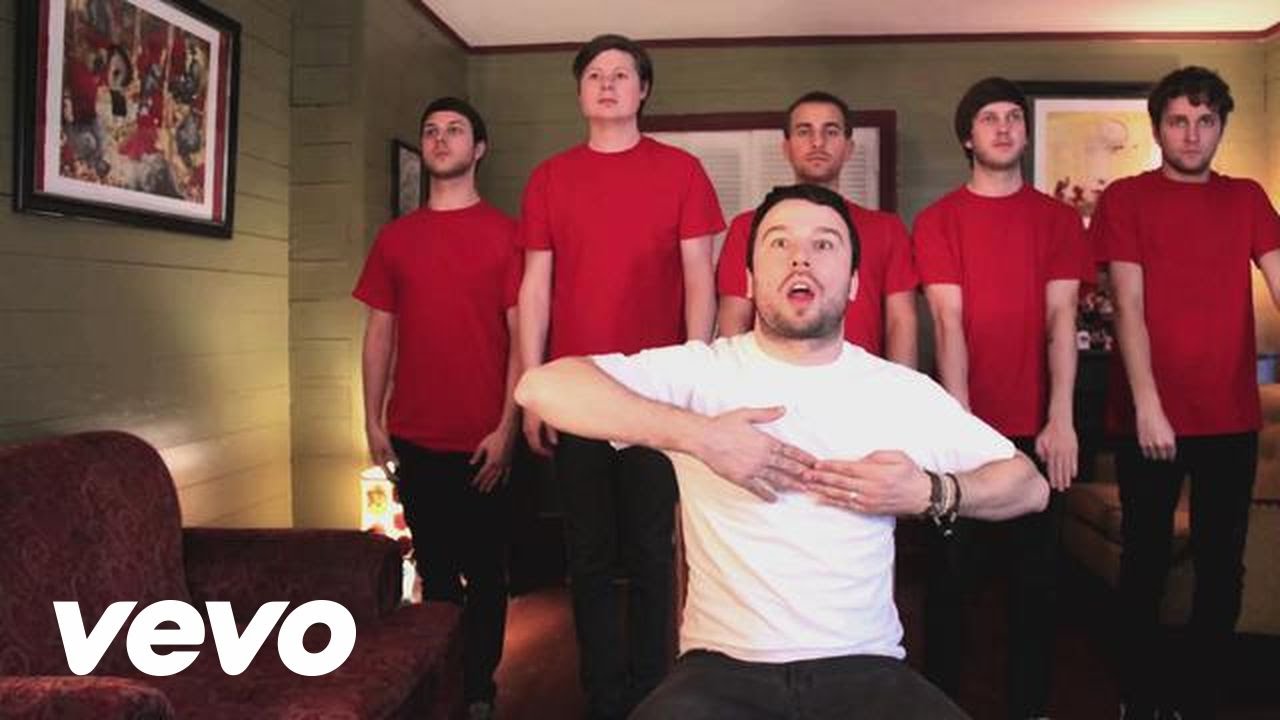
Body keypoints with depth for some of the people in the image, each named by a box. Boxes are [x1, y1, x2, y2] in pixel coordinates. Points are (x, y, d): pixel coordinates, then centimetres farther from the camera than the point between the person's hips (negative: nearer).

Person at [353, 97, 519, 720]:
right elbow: (379, 333, 10)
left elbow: (520, 334, -5)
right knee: (434, 569, 14)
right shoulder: (395, 238, 9)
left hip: (483, 438, -3)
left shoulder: (504, 233, -1)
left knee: (484, 570, 7)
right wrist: (373, 422, 5)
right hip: (415, 436, 3)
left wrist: (507, 426, -11)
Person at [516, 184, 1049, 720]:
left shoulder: (905, 393, 6)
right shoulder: (701, 371, -2)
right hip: (723, 669, -2)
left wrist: (931, 493, -7)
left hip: (865, 667, 3)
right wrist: (699, 435, -21)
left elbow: (1030, 487, 12)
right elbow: (541, 386, -15)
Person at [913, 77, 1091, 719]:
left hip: (1037, 428, 2)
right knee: (953, 571, 7)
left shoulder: (1058, 219, 8)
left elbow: (1060, 318, -1)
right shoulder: (938, 220, 2)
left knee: (1035, 572, 10)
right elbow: (948, 321, -7)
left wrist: (1060, 420, -11)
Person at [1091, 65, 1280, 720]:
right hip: (1150, 418, -3)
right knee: (1146, 559, 9)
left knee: (1222, 565, 11)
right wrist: (1147, 405, -16)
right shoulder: (1126, 198, 0)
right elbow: (1128, 308, -7)